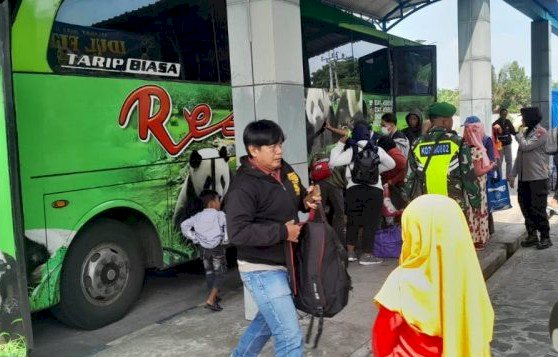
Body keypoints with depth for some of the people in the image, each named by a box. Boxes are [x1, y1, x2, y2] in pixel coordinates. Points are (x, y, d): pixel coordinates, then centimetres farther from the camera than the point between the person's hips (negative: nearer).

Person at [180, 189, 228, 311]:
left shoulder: (198, 217, 4)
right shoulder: (220, 215, -9)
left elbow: (184, 225, -4)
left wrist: (195, 238, 1)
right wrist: (225, 239, -5)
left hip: (204, 249, 5)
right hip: (217, 248, -5)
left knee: (209, 273, 20)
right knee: (219, 274, 2)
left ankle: (215, 296, 33)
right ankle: (210, 300, -11)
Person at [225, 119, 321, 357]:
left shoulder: (284, 170, 3)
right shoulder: (244, 186, -22)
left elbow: (297, 196, 20)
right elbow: (237, 232, -29)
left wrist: (307, 200, -4)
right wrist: (282, 231, -25)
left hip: (284, 264, 9)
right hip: (262, 271, -9)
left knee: (267, 320, 28)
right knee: (291, 338, -6)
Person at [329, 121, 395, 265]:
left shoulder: (351, 151, 0)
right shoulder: (377, 150, 5)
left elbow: (333, 162, -5)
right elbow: (391, 164, 14)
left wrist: (340, 144, 4)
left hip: (354, 189, 1)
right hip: (374, 190, 0)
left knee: (352, 221, 14)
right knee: (370, 222, 4)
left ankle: (350, 252, 20)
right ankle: (366, 254, 6)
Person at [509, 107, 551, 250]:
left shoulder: (541, 132, -9)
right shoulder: (526, 132, 13)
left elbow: (525, 146, -21)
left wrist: (519, 133, -3)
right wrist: (513, 174, 13)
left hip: (538, 178, -7)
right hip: (524, 178, 7)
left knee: (538, 209, -4)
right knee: (526, 207, 10)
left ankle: (545, 237, 6)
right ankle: (532, 235, 20)